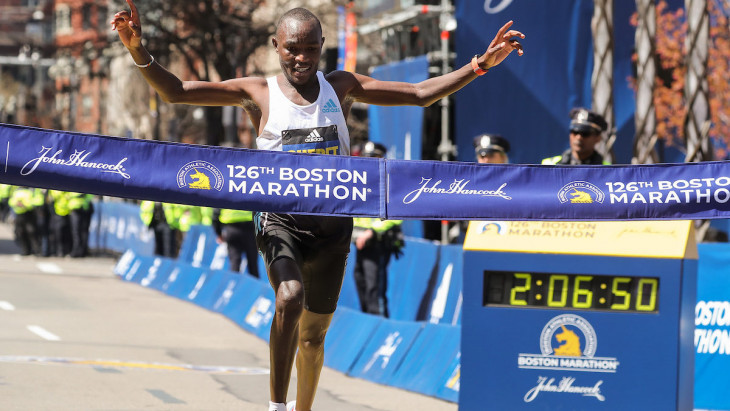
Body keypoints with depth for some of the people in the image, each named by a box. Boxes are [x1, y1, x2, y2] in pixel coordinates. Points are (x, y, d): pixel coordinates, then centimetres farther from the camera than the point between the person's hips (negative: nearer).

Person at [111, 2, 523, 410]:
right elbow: (174, 91, -6)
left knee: (313, 336, 12)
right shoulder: (258, 93, -1)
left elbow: (420, 94, 7)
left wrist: (479, 65, -2)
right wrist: (139, 51, -22)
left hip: (331, 223, 3)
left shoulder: (341, 87, 5)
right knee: (290, 298, -32)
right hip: (280, 219, -3)